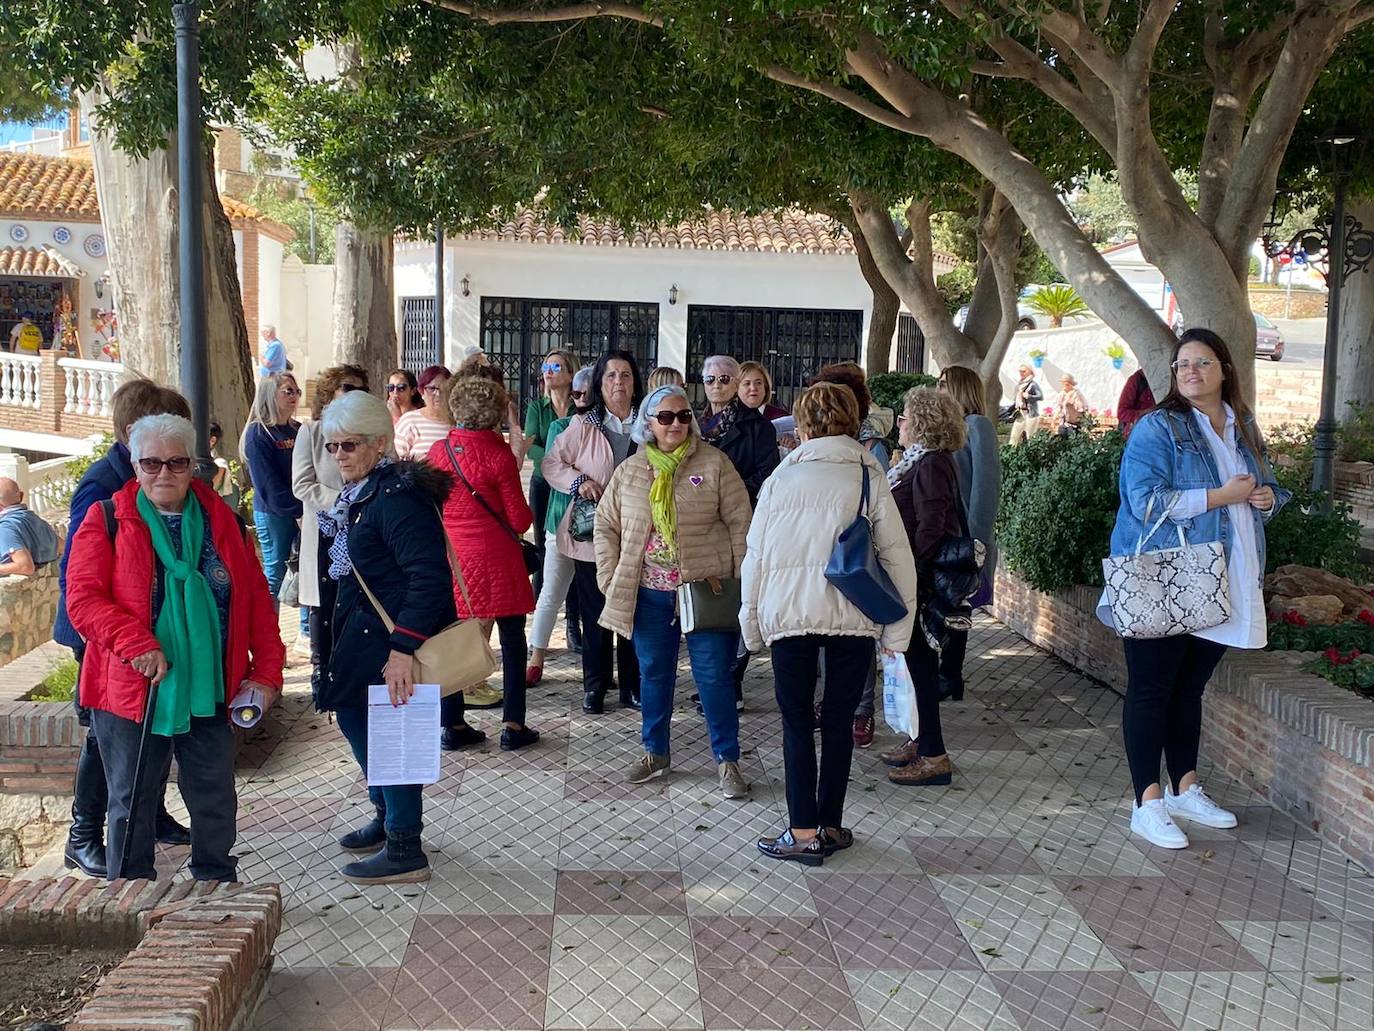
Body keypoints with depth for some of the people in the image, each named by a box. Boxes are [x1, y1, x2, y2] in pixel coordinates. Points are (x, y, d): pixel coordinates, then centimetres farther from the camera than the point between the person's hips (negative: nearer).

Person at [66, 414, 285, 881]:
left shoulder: (223, 522, 7)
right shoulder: (106, 521, -2)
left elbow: (257, 602, 6)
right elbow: (83, 599, -11)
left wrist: (265, 671, -1)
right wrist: (136, 644, -24)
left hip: (210, 691, 3)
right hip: (131, 691, -2)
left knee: (216, 801, 11)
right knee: (132, 803, 9)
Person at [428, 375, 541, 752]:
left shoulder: (437, 451, 0)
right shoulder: (498, 454, -13)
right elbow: (519, 519, -10)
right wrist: (526, 517, 11)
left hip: (451, 556, 4)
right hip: (495, 557, -4)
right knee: (512, 639, 7)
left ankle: (452, 724, 16)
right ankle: (513, 725, 9)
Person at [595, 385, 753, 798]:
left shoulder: (714, 464, -3)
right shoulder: (629, 470, 6)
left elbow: (740, 523, -3)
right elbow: (606, 524, 12)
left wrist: (740, 581, -7)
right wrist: (610, 578, 5)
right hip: (649, 593, 3)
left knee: (714, 675, 1)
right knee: (653, 673, 14)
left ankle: (727, 760, 13)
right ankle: (655, 752, 30)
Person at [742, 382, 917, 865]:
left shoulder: (781, 478, 3)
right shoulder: (869, 478, 3)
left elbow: (755, 555, 4)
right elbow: (898, 557, 0)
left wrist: (752, 622, 12)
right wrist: (897, 629, 5)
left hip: (790, 612, -1)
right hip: (853, 616, 1)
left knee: (796, 720, 9)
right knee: (838, 720, 13)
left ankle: (804, 833, 8)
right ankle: (830, 826, 20)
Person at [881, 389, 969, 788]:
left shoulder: (931, 465, -16)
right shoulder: (918, 461, 14)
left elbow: (930, 528, -22)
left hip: (922, 578, -10)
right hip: (915, 578, 10)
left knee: (921, 660, -4)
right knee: (919, 659, 16)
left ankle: (934, 755, 3)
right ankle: (923, 739, 28)